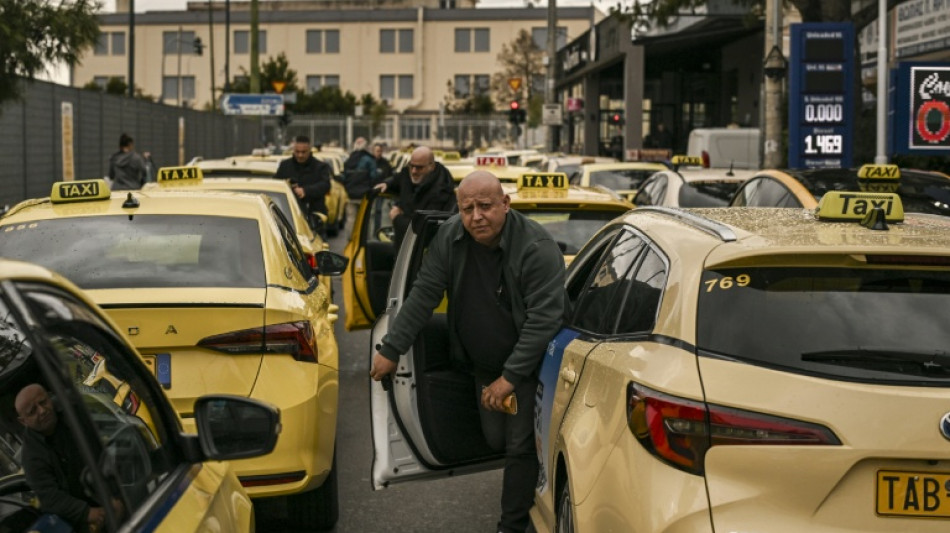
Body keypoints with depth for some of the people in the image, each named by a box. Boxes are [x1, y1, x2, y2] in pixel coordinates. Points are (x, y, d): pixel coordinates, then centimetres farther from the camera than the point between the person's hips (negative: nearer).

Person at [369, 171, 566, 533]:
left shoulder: (537, 248, -28)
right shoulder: (450, 238, -11)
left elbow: (544, 318, -29)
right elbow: (423, 296, -8)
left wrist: (510, 377, -28)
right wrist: (391, 349, -12)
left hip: (530, 366, -6)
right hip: (484, 366, 6)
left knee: (520, 446, -5)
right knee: (496, 441, 14)